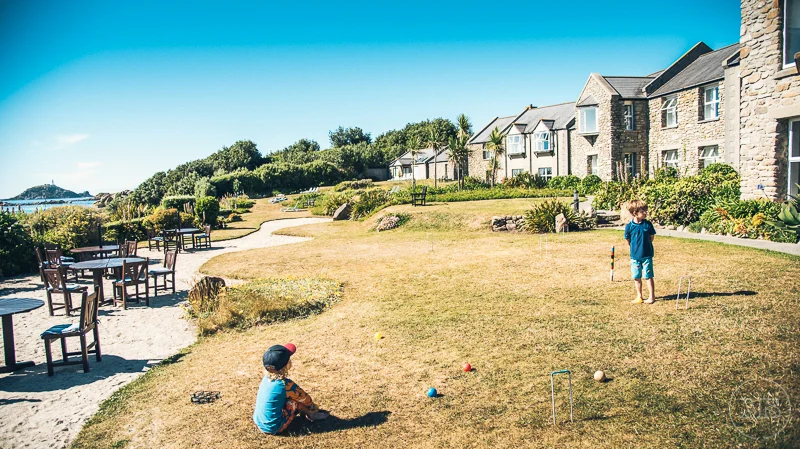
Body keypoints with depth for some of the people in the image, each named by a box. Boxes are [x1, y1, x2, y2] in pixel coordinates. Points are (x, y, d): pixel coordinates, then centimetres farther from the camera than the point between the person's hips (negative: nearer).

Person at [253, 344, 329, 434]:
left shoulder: (266, 378, -4)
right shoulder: (285, 384, -22)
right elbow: (305, 398, -5)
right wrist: (315, 408, 12)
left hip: (258, 423, 8)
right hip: (273, 429, -8)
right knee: (296, 401, -3)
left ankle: (305, 412, 26)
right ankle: (312, 414, 20)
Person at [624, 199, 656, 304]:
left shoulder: (648, 224, -7)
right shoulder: (629, 226, -8)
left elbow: (652, 237, 6)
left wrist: (645, 245, 4)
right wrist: (635, 247, 5)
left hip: (647, 255, -1)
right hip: (634, 256, 1)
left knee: (648, 276, 2)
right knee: (636, 277, 10)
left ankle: (651, 297, 13)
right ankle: (639, 297, 23)